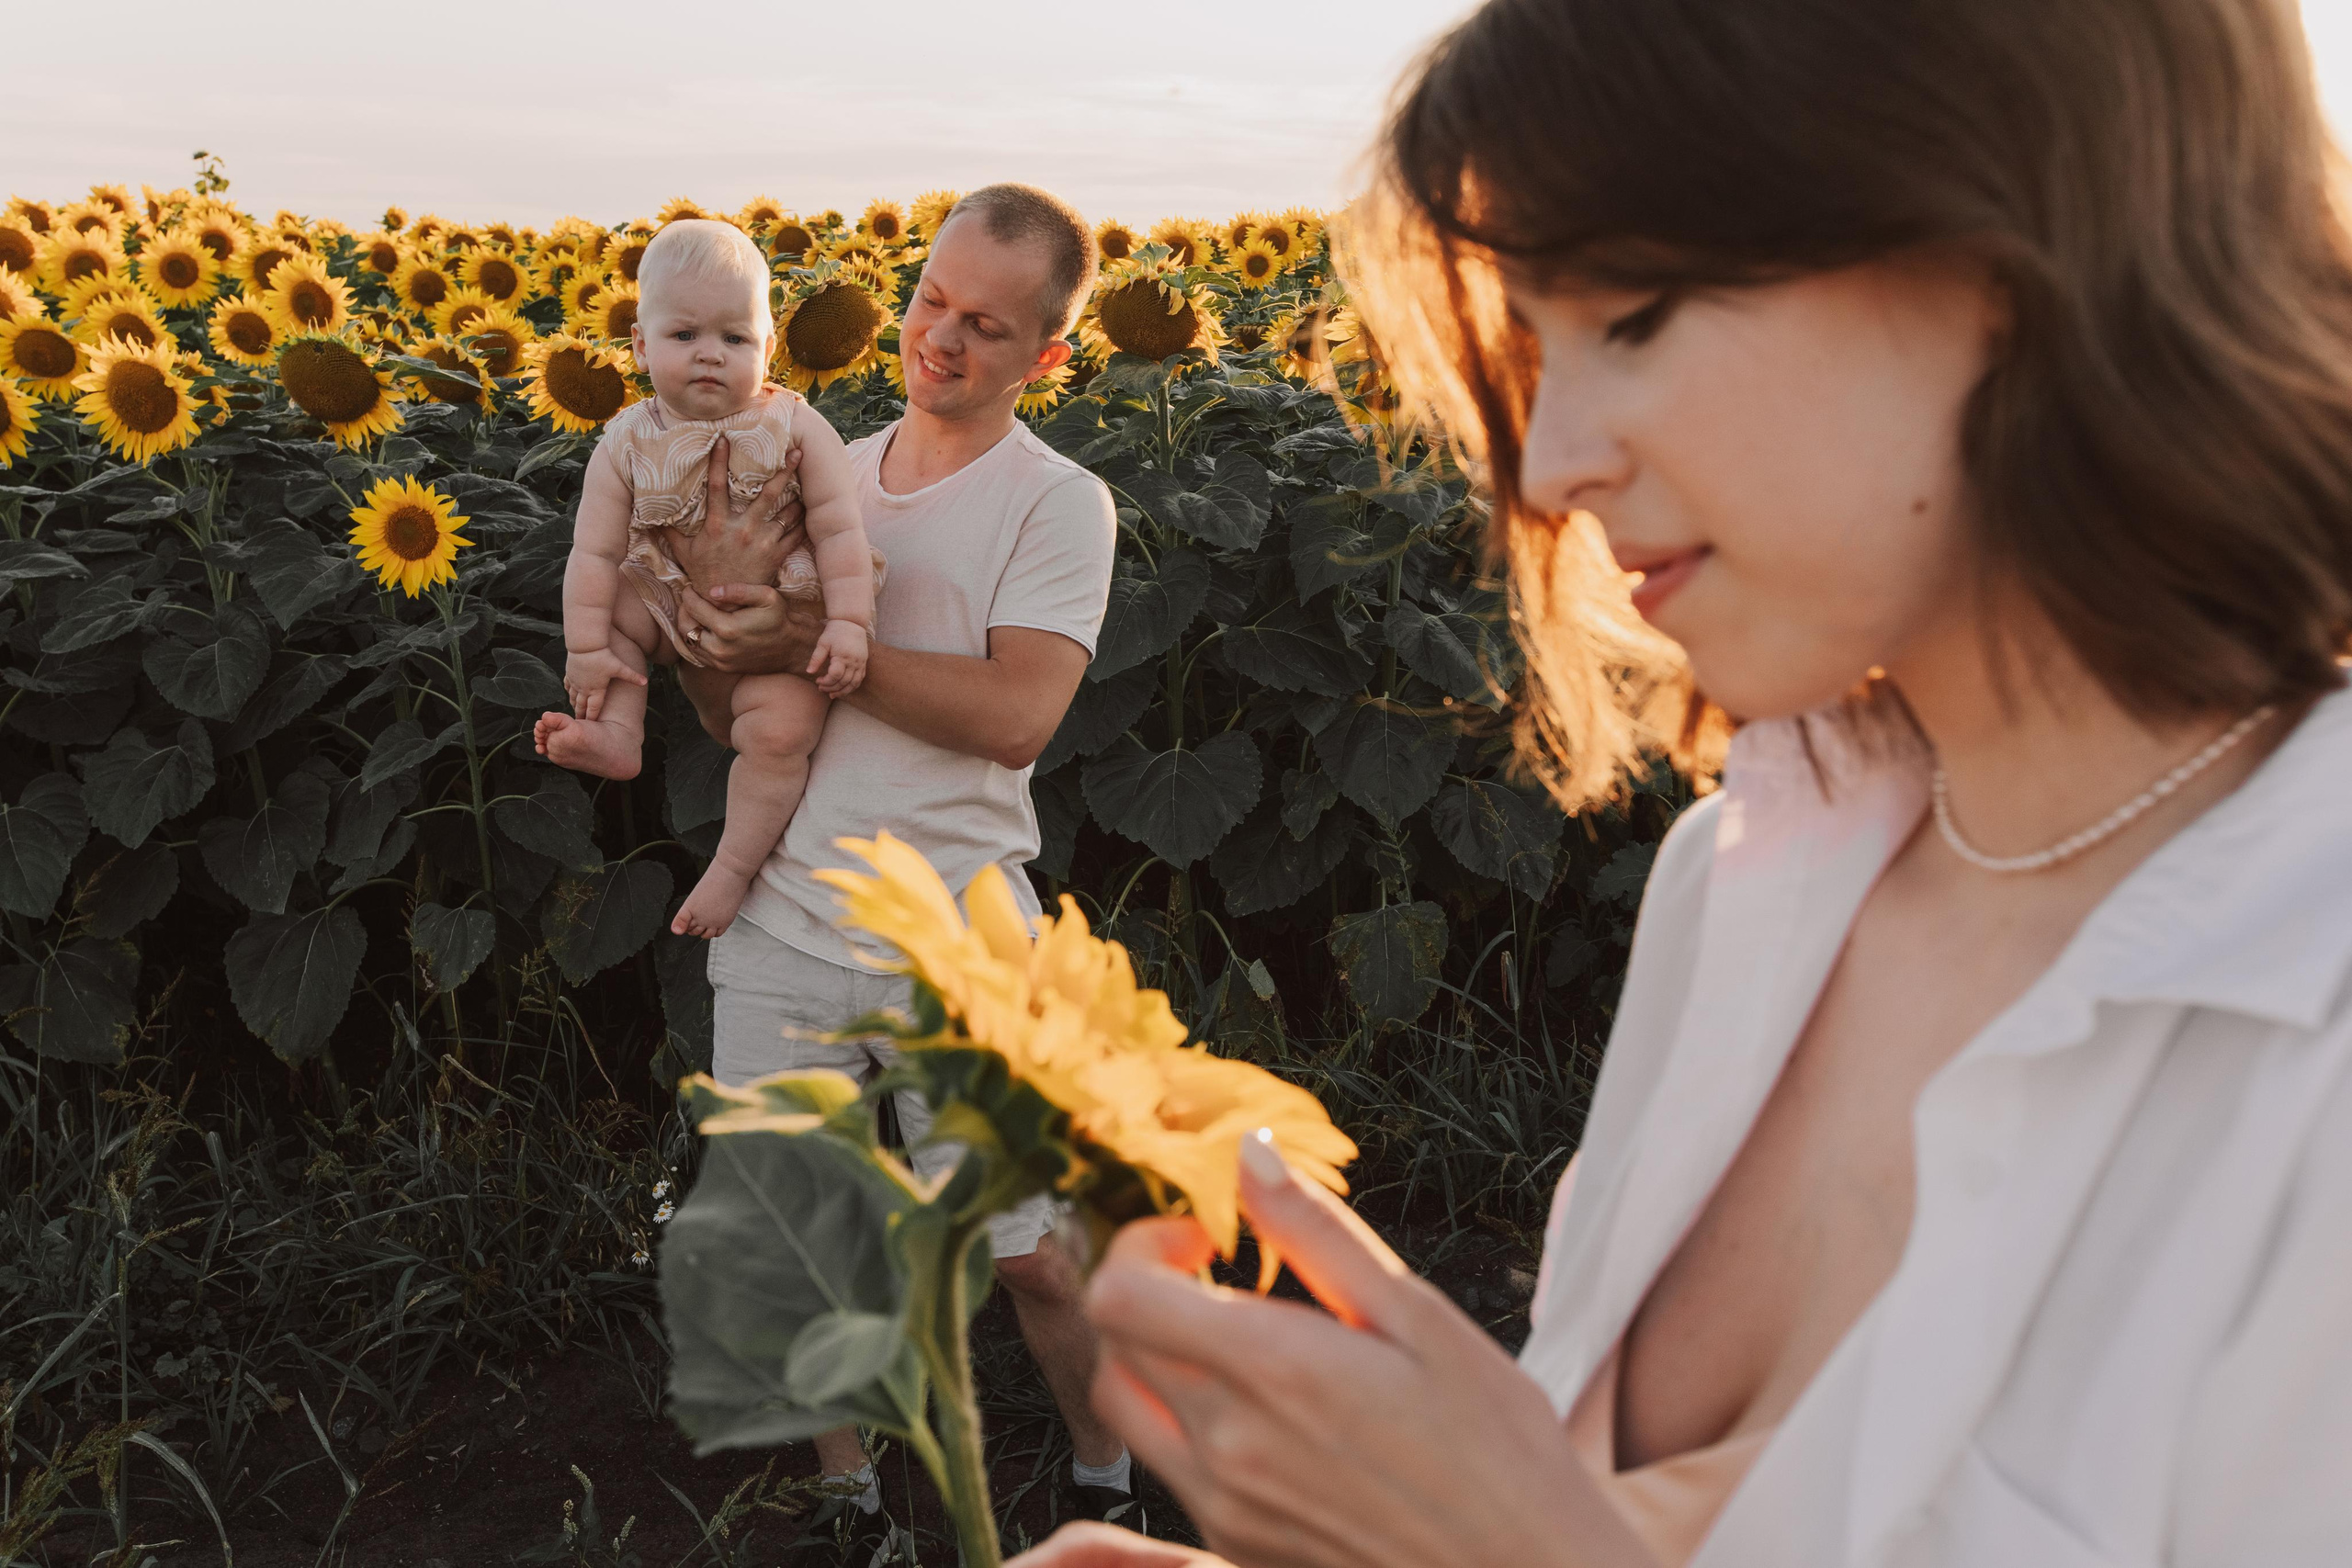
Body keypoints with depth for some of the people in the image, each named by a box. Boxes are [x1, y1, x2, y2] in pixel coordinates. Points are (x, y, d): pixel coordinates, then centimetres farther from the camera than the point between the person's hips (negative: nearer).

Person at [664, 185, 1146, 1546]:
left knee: (1030, 1256, 5)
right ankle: (847, 1492, 36)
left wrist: (816, 646, -19)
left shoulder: (1060, 504, -4)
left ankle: (1108, 1478, 33)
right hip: (783, 924, 5)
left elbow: (1016, 717, -18)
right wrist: (719, 599, -10)